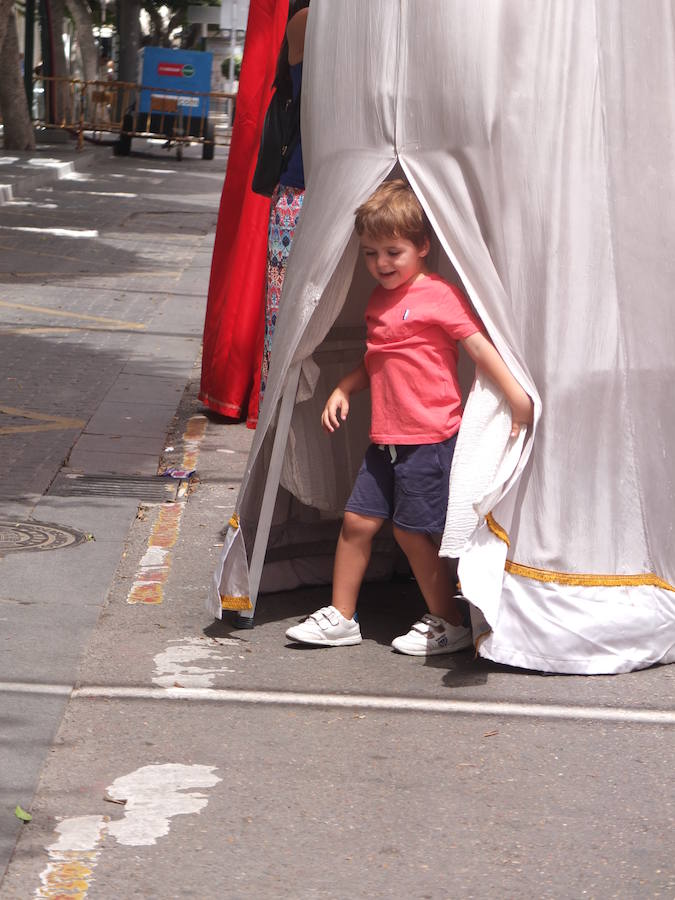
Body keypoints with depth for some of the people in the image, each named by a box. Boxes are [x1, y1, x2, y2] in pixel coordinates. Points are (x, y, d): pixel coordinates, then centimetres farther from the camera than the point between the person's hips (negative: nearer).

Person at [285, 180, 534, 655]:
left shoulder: (439, 295, -11)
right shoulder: (380, 299, 14)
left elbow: (480, 346, -16)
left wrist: (518, 398, -21)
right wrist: (343, 389, 10)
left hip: (430, 439, -8)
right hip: (386, 438, 8)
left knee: (412, 530, -1)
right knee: (358, 521, 7)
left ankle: (448, 622, 15)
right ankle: (341, 616, 20)